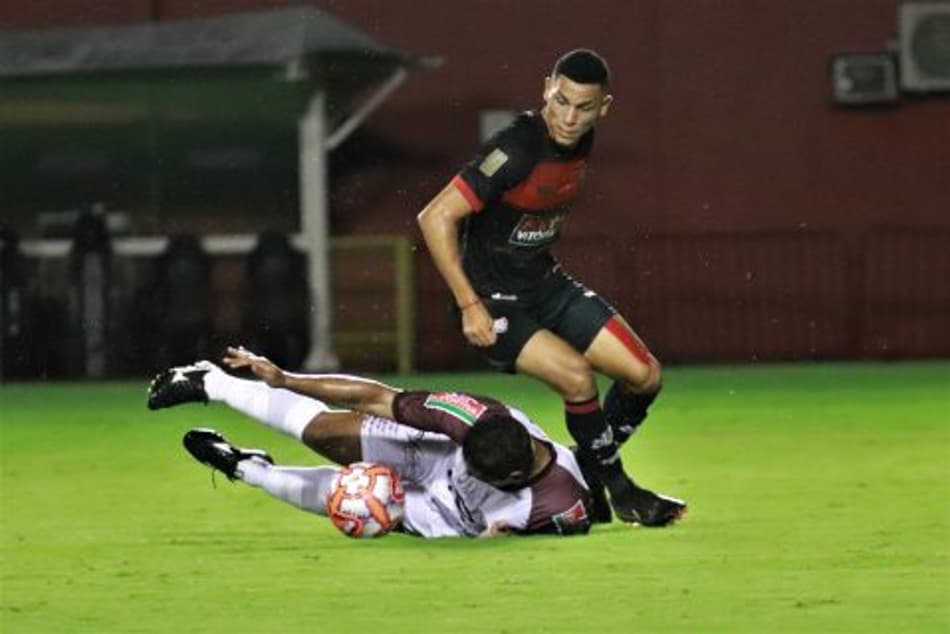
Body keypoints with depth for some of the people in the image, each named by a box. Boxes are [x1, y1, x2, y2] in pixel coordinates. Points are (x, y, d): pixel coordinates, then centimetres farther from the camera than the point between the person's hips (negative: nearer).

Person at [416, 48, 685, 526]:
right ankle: (617, 490, -2)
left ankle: (590, 472, 23)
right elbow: (436, 218, -28)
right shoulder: (516, 150, -26)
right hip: (494, 302, -8)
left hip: (547, 284, 8)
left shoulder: (579, 143, -1)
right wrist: (470, 305, -25)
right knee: (577, 376, -25)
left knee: (644, 375, 0)